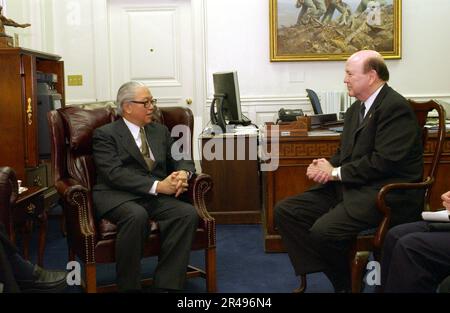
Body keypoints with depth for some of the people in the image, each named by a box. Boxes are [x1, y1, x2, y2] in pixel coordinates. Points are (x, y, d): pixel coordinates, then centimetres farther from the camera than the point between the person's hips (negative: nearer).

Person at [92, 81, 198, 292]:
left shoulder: (160, 131, 20)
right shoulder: (105, 134, 2)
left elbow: (182, 159, 17)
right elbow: (115, 174, -13)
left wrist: (183, 173, -9)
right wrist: (157, 186, -22)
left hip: (156, 196, 5)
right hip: (119, 196, -5)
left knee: (188, 213, -25)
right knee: (137, 216, -38)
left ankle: (166, 285, -22)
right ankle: (128, 287, -22)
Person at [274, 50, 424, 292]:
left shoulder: (395, 108, -13)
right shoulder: (356, 108, 15)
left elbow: (383, 162, -21)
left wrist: (335, 172, -14)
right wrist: (325, 166, -2)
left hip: (385, 195, -9)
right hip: (349, 187, 10)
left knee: (323, 230, -29)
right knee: (284, 211, -3)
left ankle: (348, 283, 2)